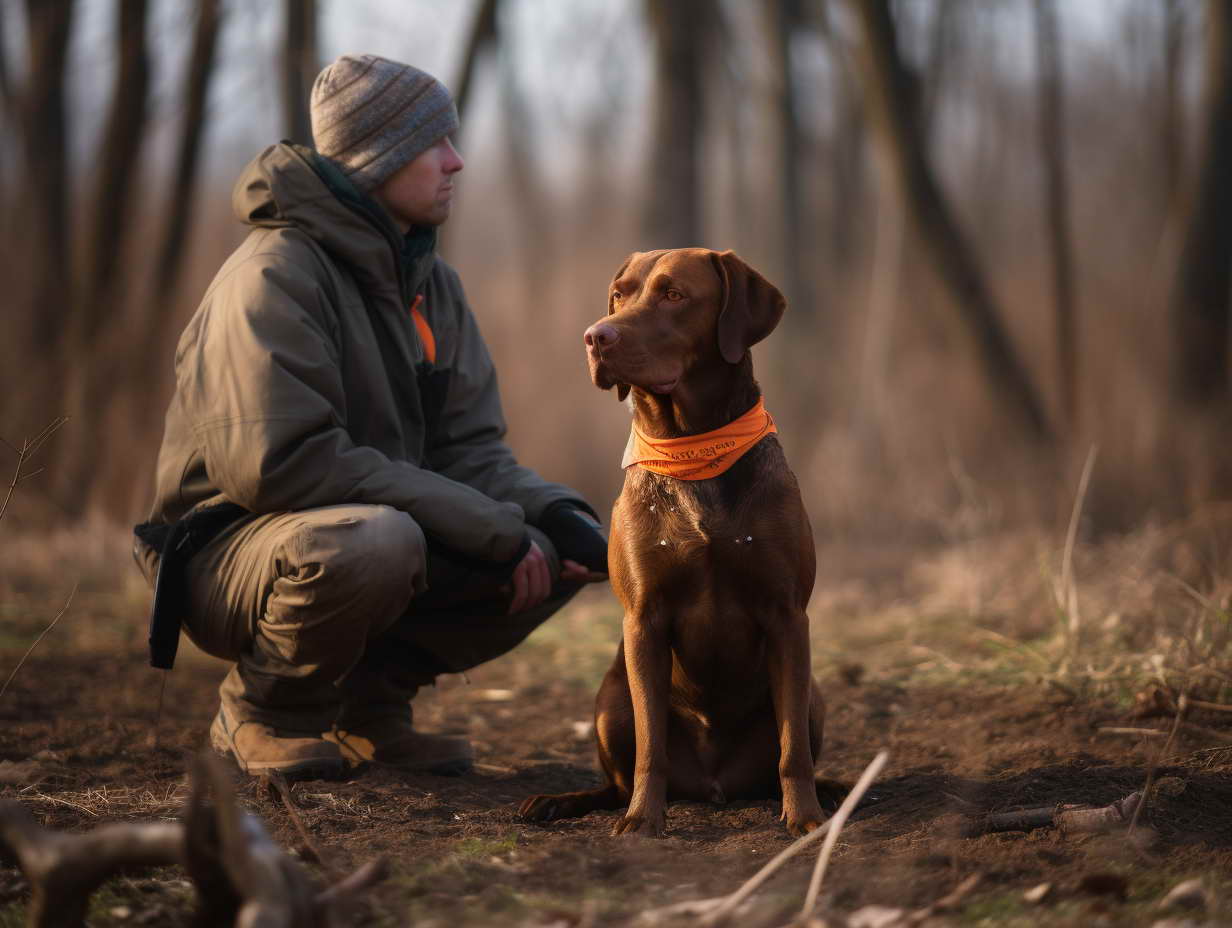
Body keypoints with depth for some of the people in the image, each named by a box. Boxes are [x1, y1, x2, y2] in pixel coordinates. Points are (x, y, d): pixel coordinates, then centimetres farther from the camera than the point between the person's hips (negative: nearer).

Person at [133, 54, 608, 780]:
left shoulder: (433, 283, 8)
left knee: (557, 550, -6)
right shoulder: (275, 275, -19)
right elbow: (282, 461, -29)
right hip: (230, 550, -8)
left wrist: (559, 517, -16)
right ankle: (268, 713, -11)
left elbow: (470, 450, 7)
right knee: (374, 539, -39)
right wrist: (489, 528, -28)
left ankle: (369, 696, 5)